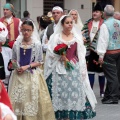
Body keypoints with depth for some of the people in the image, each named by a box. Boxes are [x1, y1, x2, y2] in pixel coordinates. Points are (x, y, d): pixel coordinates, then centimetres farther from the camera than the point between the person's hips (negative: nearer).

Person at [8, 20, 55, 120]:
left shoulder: (37, 44, -5)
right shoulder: (16, 44, 2)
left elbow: (40, 62, -2)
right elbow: (14, 59, 12)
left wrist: (27, 67, -13)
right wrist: (13, 65, -11)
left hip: (32, 75, -2)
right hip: (18, 75, 2)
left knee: (32, 99, -3)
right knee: (17, 100, 1)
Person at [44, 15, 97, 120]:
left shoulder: (77, 37, 10)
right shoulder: (55, 37, 4)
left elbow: (81, 55, 9)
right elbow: (50, 53, 1)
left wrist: (82, 70, 4)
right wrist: (59, 56, -17)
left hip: (74, 68, 2)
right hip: (60, 69, -2)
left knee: (75, 92, -5)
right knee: (61, 93, -3)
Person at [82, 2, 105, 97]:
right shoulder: (88, 24, 9)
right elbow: (84, 34, 12)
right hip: (90, 50, 3)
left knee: (101, 71, 7)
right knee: (90, 70, 5)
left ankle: (102, 91, 19)